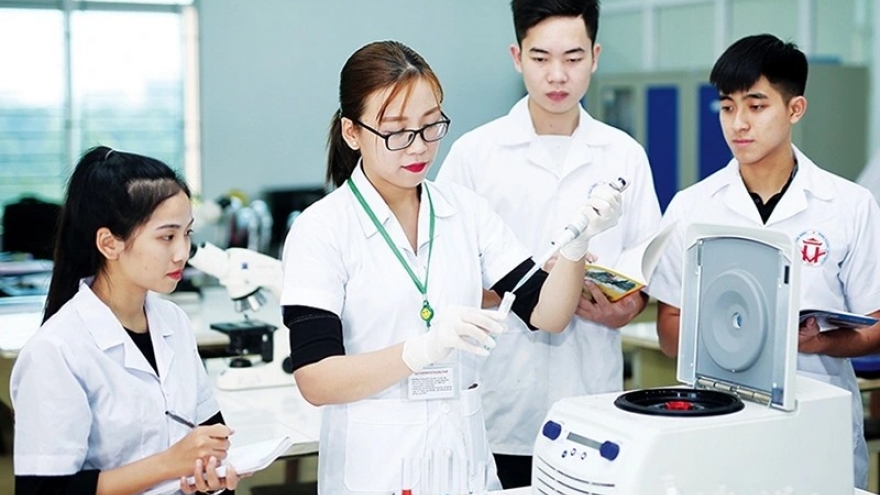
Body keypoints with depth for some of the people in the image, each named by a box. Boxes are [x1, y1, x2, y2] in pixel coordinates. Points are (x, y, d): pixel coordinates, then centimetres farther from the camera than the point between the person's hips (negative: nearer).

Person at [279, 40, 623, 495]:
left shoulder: (467, 211, 1)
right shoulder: (321, 230, -11)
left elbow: (546, 314, 1)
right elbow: (315, 380, -16)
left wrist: (576, 242, -17)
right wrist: (423, 348, -30)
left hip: (464, 452, 4)